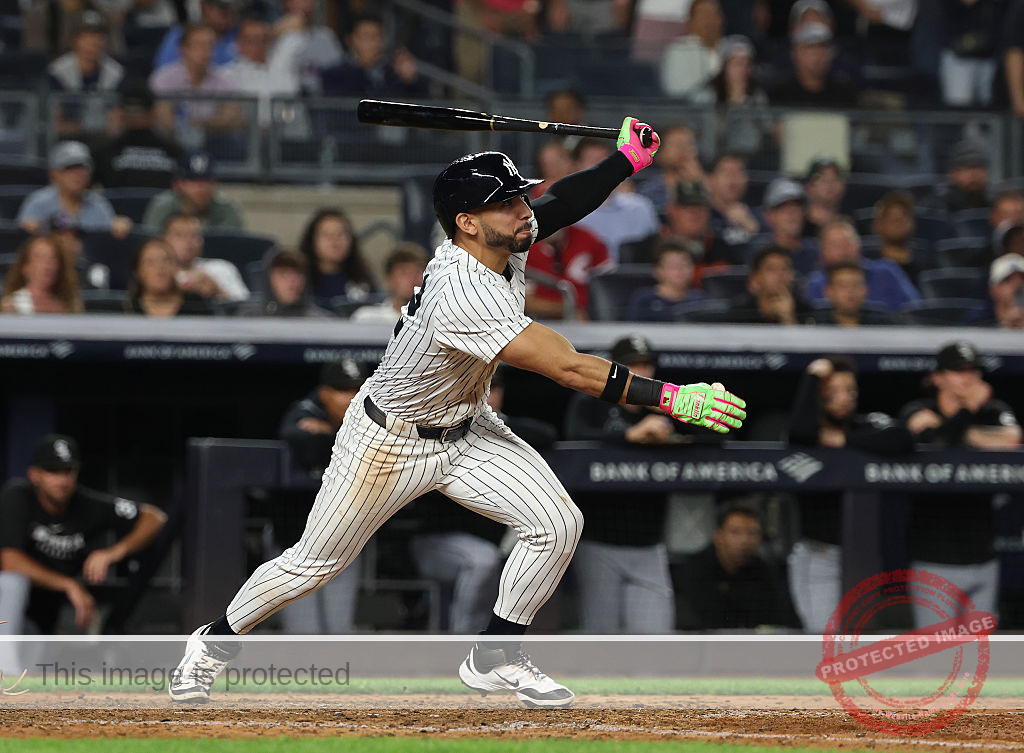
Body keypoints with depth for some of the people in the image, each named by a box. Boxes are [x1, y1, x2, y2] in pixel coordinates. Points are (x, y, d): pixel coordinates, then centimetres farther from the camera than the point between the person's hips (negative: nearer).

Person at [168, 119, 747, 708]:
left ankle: (497, 659, 7)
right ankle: (217, 641, 32)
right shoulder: (463, 296, -38)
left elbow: (563, 203, 11)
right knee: (313, 566, 7)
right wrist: (672, 398, -46)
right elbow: (570, 367, -43)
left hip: (467, 431, 8)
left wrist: (626, 160, -5)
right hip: (389, 441, -7)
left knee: (559, 524, -10)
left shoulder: (506, 243, -13)